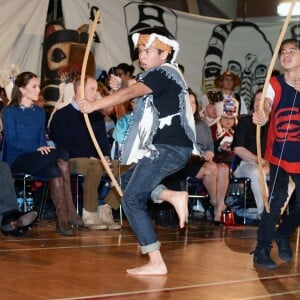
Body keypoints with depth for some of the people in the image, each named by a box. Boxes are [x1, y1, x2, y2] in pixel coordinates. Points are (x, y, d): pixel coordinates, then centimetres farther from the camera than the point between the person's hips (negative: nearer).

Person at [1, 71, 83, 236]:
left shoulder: (39, 111, 19)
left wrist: (44, 147, -8)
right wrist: (37, 149, -20)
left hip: (36, 160, 5)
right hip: (16, 160, -5)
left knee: (54, 171, -32)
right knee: (62, 154, -28)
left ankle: (63, 221, -35)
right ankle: (70, 211, -29)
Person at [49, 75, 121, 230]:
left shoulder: (97, 116, 18)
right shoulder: (61, 115, -1)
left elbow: (103, 141, 19)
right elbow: (61, 145, -8)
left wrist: (106, 156, -5)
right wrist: (89, 158, -16)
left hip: (94, 160, 6)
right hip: (71, 162, -6)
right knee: (96, 167, -37)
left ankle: (105, 210, -22)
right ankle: (90, 214, -30)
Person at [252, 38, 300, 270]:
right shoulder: (275, 84, -4)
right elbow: (266, 105, -25)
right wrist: (261, 115, -45)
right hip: (278, 153, -3)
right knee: (275, 201, -10)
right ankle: (262, 250, 1)